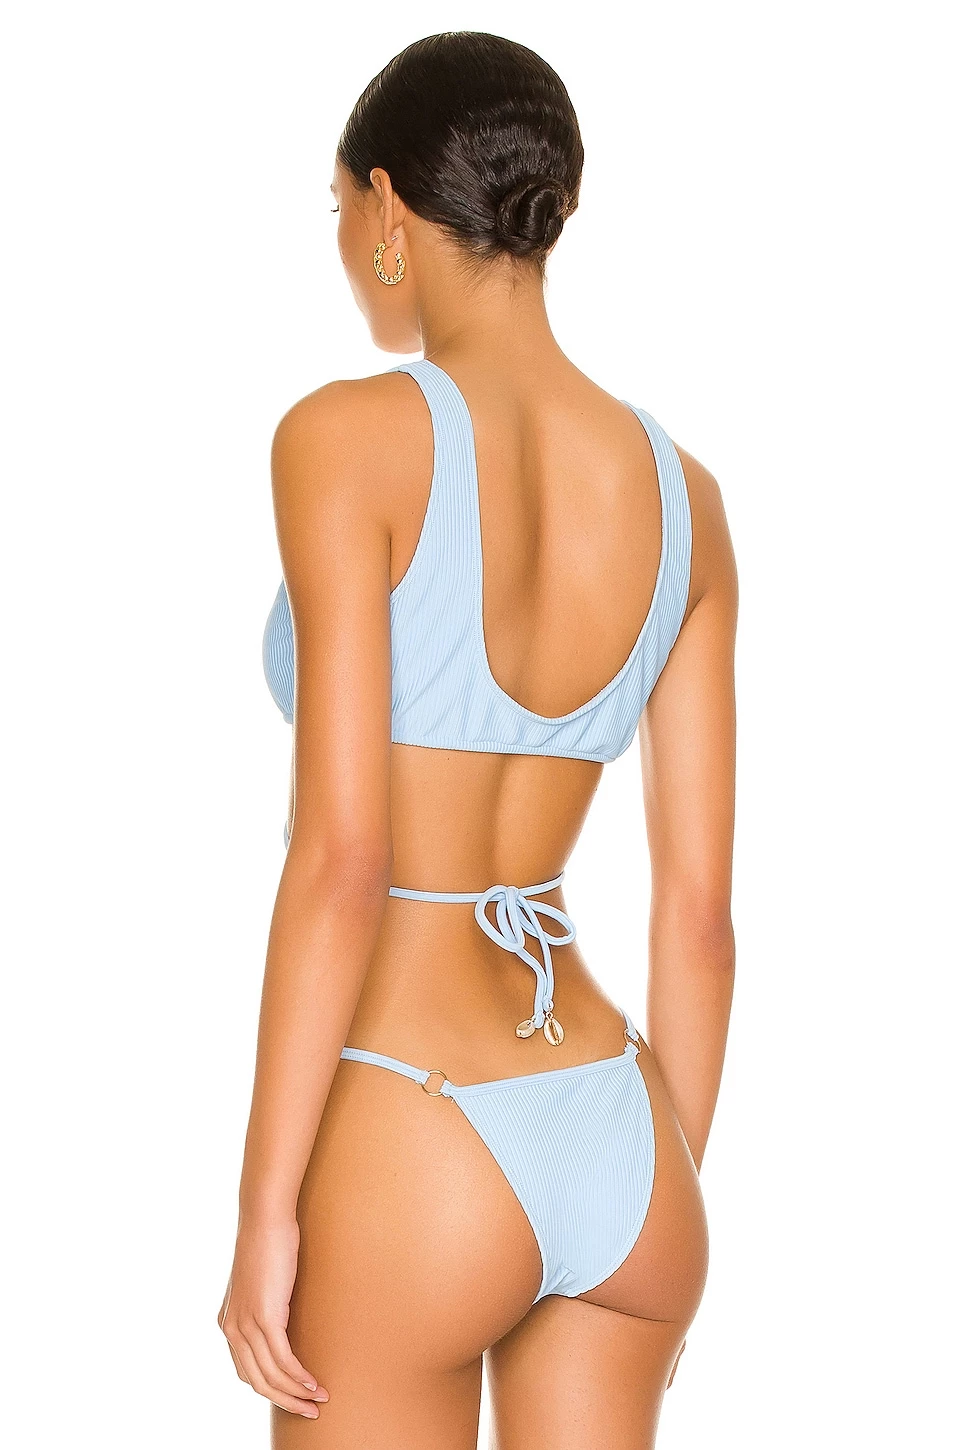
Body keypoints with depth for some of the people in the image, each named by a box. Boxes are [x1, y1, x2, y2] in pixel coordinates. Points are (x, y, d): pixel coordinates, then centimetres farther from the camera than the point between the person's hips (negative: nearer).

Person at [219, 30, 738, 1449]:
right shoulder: (680, 491, 5)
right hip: (619, 1150, 6)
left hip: (410, 1150, -6)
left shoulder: (351, 439, -13)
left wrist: (264, 1210, -11)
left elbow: (341, 860, -18)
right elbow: (701, 907, 7)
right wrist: (669, 1205, 16)